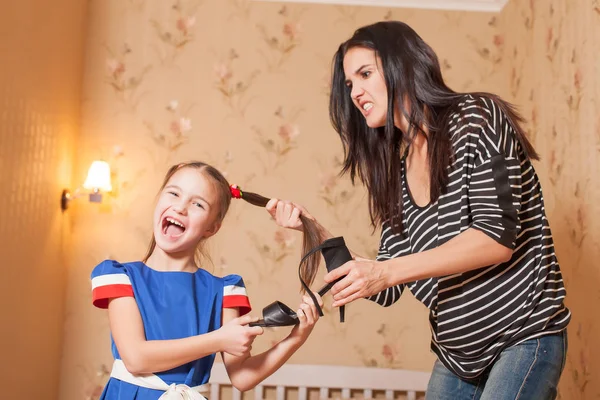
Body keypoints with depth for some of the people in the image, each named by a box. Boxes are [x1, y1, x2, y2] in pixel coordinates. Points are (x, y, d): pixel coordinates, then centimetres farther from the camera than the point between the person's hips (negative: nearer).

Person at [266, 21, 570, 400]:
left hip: (524, 336, -6)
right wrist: (315, 231, -3)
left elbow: (498, 237, -22)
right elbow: (387, 292, 4)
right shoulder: (396, 173, 7)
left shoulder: (474, 118, -10)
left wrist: (387, 271, -25)